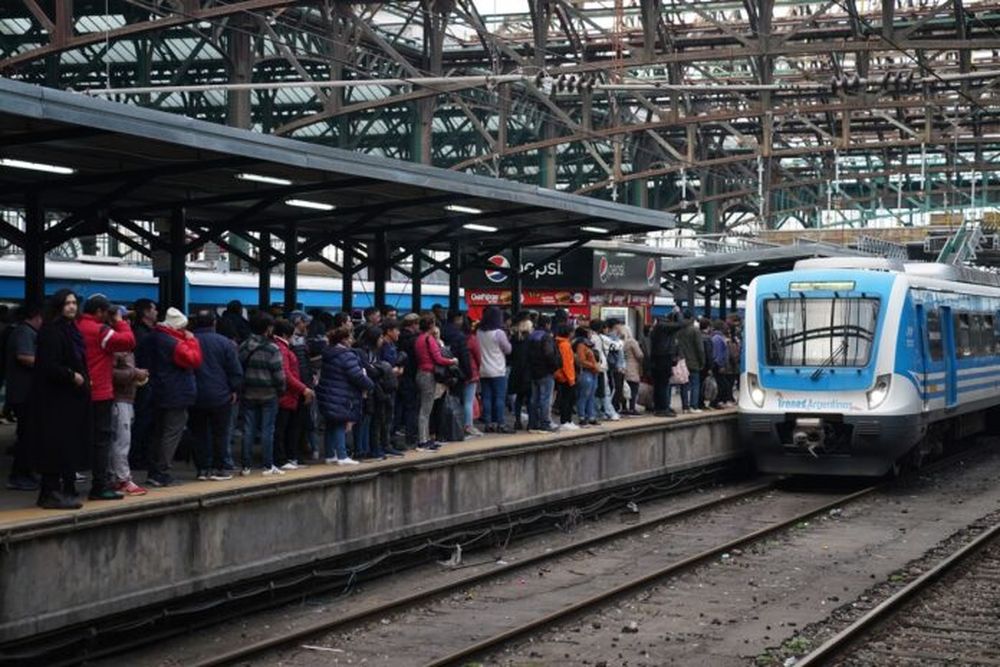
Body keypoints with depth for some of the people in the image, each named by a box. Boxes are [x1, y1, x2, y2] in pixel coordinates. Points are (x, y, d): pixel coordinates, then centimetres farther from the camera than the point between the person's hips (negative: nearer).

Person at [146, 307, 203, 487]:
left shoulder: (156, 338, 11)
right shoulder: (174, 343, -19)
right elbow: (194, 359, -19)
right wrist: (191, 340, -7)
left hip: (160, 394, 9)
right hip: (177, 395, -9)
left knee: (159, 433, 15)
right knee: (172, 434, -5)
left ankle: (154, 472, 19)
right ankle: (161, 474, -7)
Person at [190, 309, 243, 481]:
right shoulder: (224, 342, -7)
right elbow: (235, 370, -6)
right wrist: (235, 390, 5)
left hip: (196, 397, 2)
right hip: (220, 396, -2)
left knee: (199, 434, 9)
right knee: (220, 433, 5)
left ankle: (202, 469, 9)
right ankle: (218, 469, 4)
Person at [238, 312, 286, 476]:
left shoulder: (243, 347, 3)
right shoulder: (272, 349, -12)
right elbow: (278, 374, -12)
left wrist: (241, 388, 12)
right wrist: (281, 390, 3)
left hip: (248, 394, 4)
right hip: (268, 395, -4)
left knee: (248, 430, 7)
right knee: (267, 430, 1)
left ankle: (247, 465, 7)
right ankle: (268, 466, 3)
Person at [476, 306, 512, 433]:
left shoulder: (479, 333, 2)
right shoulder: (499, 333, -13)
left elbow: (477, 351, 9)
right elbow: (508, 350, -2)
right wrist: (507, 340, 13)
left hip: (483, 371, 5)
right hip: (498, 371, -5)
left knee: (486, 398, 7)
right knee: (500, 398, -1)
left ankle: (488, 423, 8)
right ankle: (500, 424, -4)